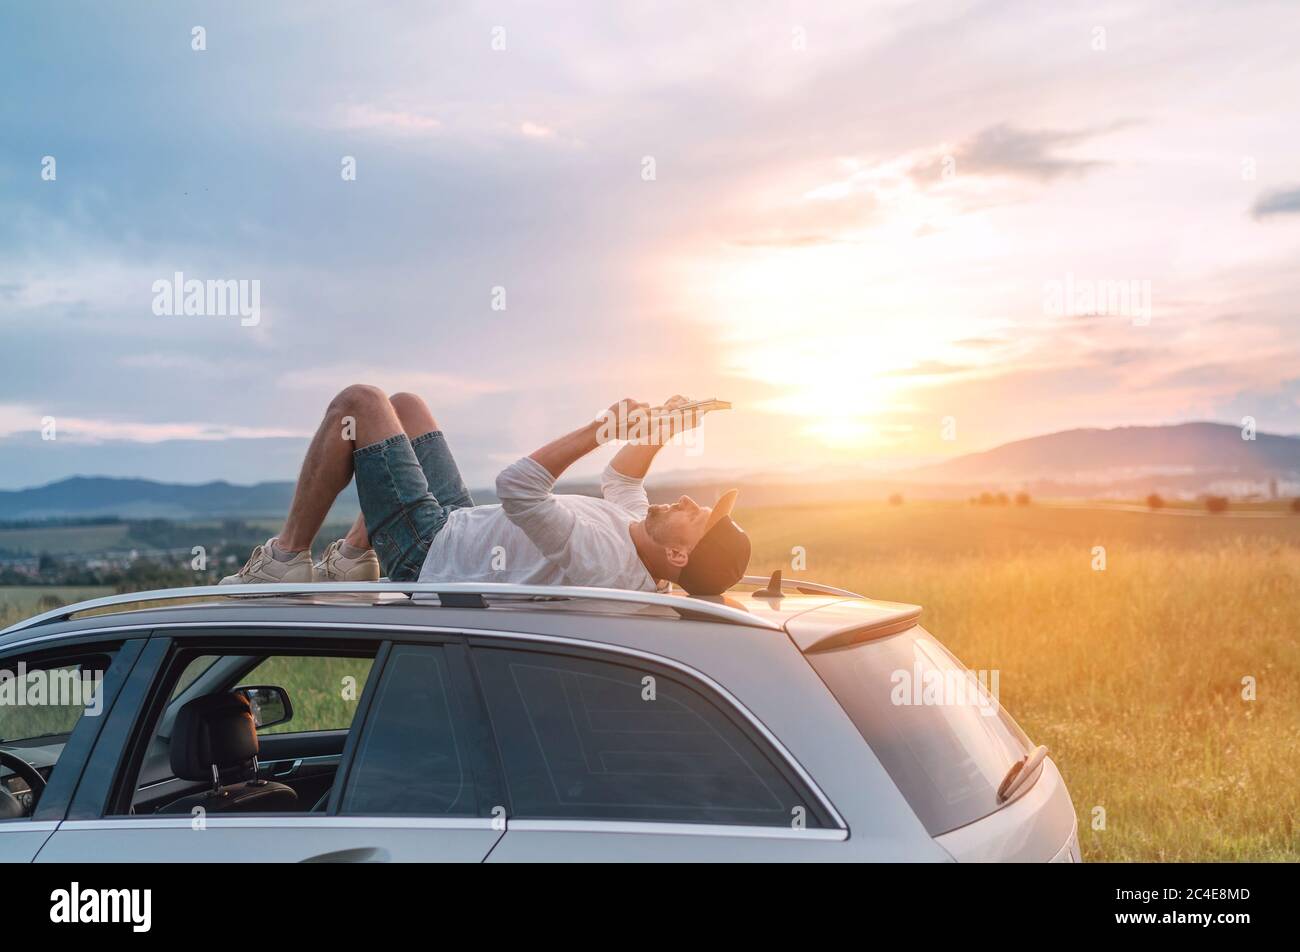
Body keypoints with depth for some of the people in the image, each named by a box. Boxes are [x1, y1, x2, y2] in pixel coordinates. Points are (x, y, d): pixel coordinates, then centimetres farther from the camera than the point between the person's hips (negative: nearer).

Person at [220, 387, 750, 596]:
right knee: (403, 405, 19)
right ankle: (354, 560, 23)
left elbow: (516, 485, -42)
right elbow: (621, 477, 12)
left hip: (425, 553, -9)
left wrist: (598, 431, -38)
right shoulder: (635, 524, -9)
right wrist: (661, 430, -6)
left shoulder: (600, 561, -37)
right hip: (460, 523, 9)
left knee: (357, 403, -9)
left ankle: (286, 559, 6)